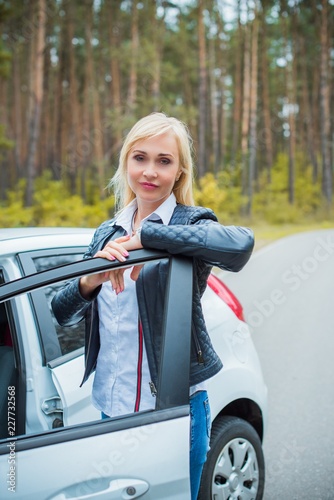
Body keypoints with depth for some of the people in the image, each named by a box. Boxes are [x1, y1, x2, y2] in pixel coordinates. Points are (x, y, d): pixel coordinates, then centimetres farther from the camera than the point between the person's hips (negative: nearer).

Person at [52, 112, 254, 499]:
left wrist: (146, 236, -30)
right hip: (110, 406, 5)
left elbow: (241, 244, -32)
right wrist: (89, 282, -15)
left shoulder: (189, 224, -8)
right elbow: (62, 313, 6)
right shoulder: (107, 234, 10)